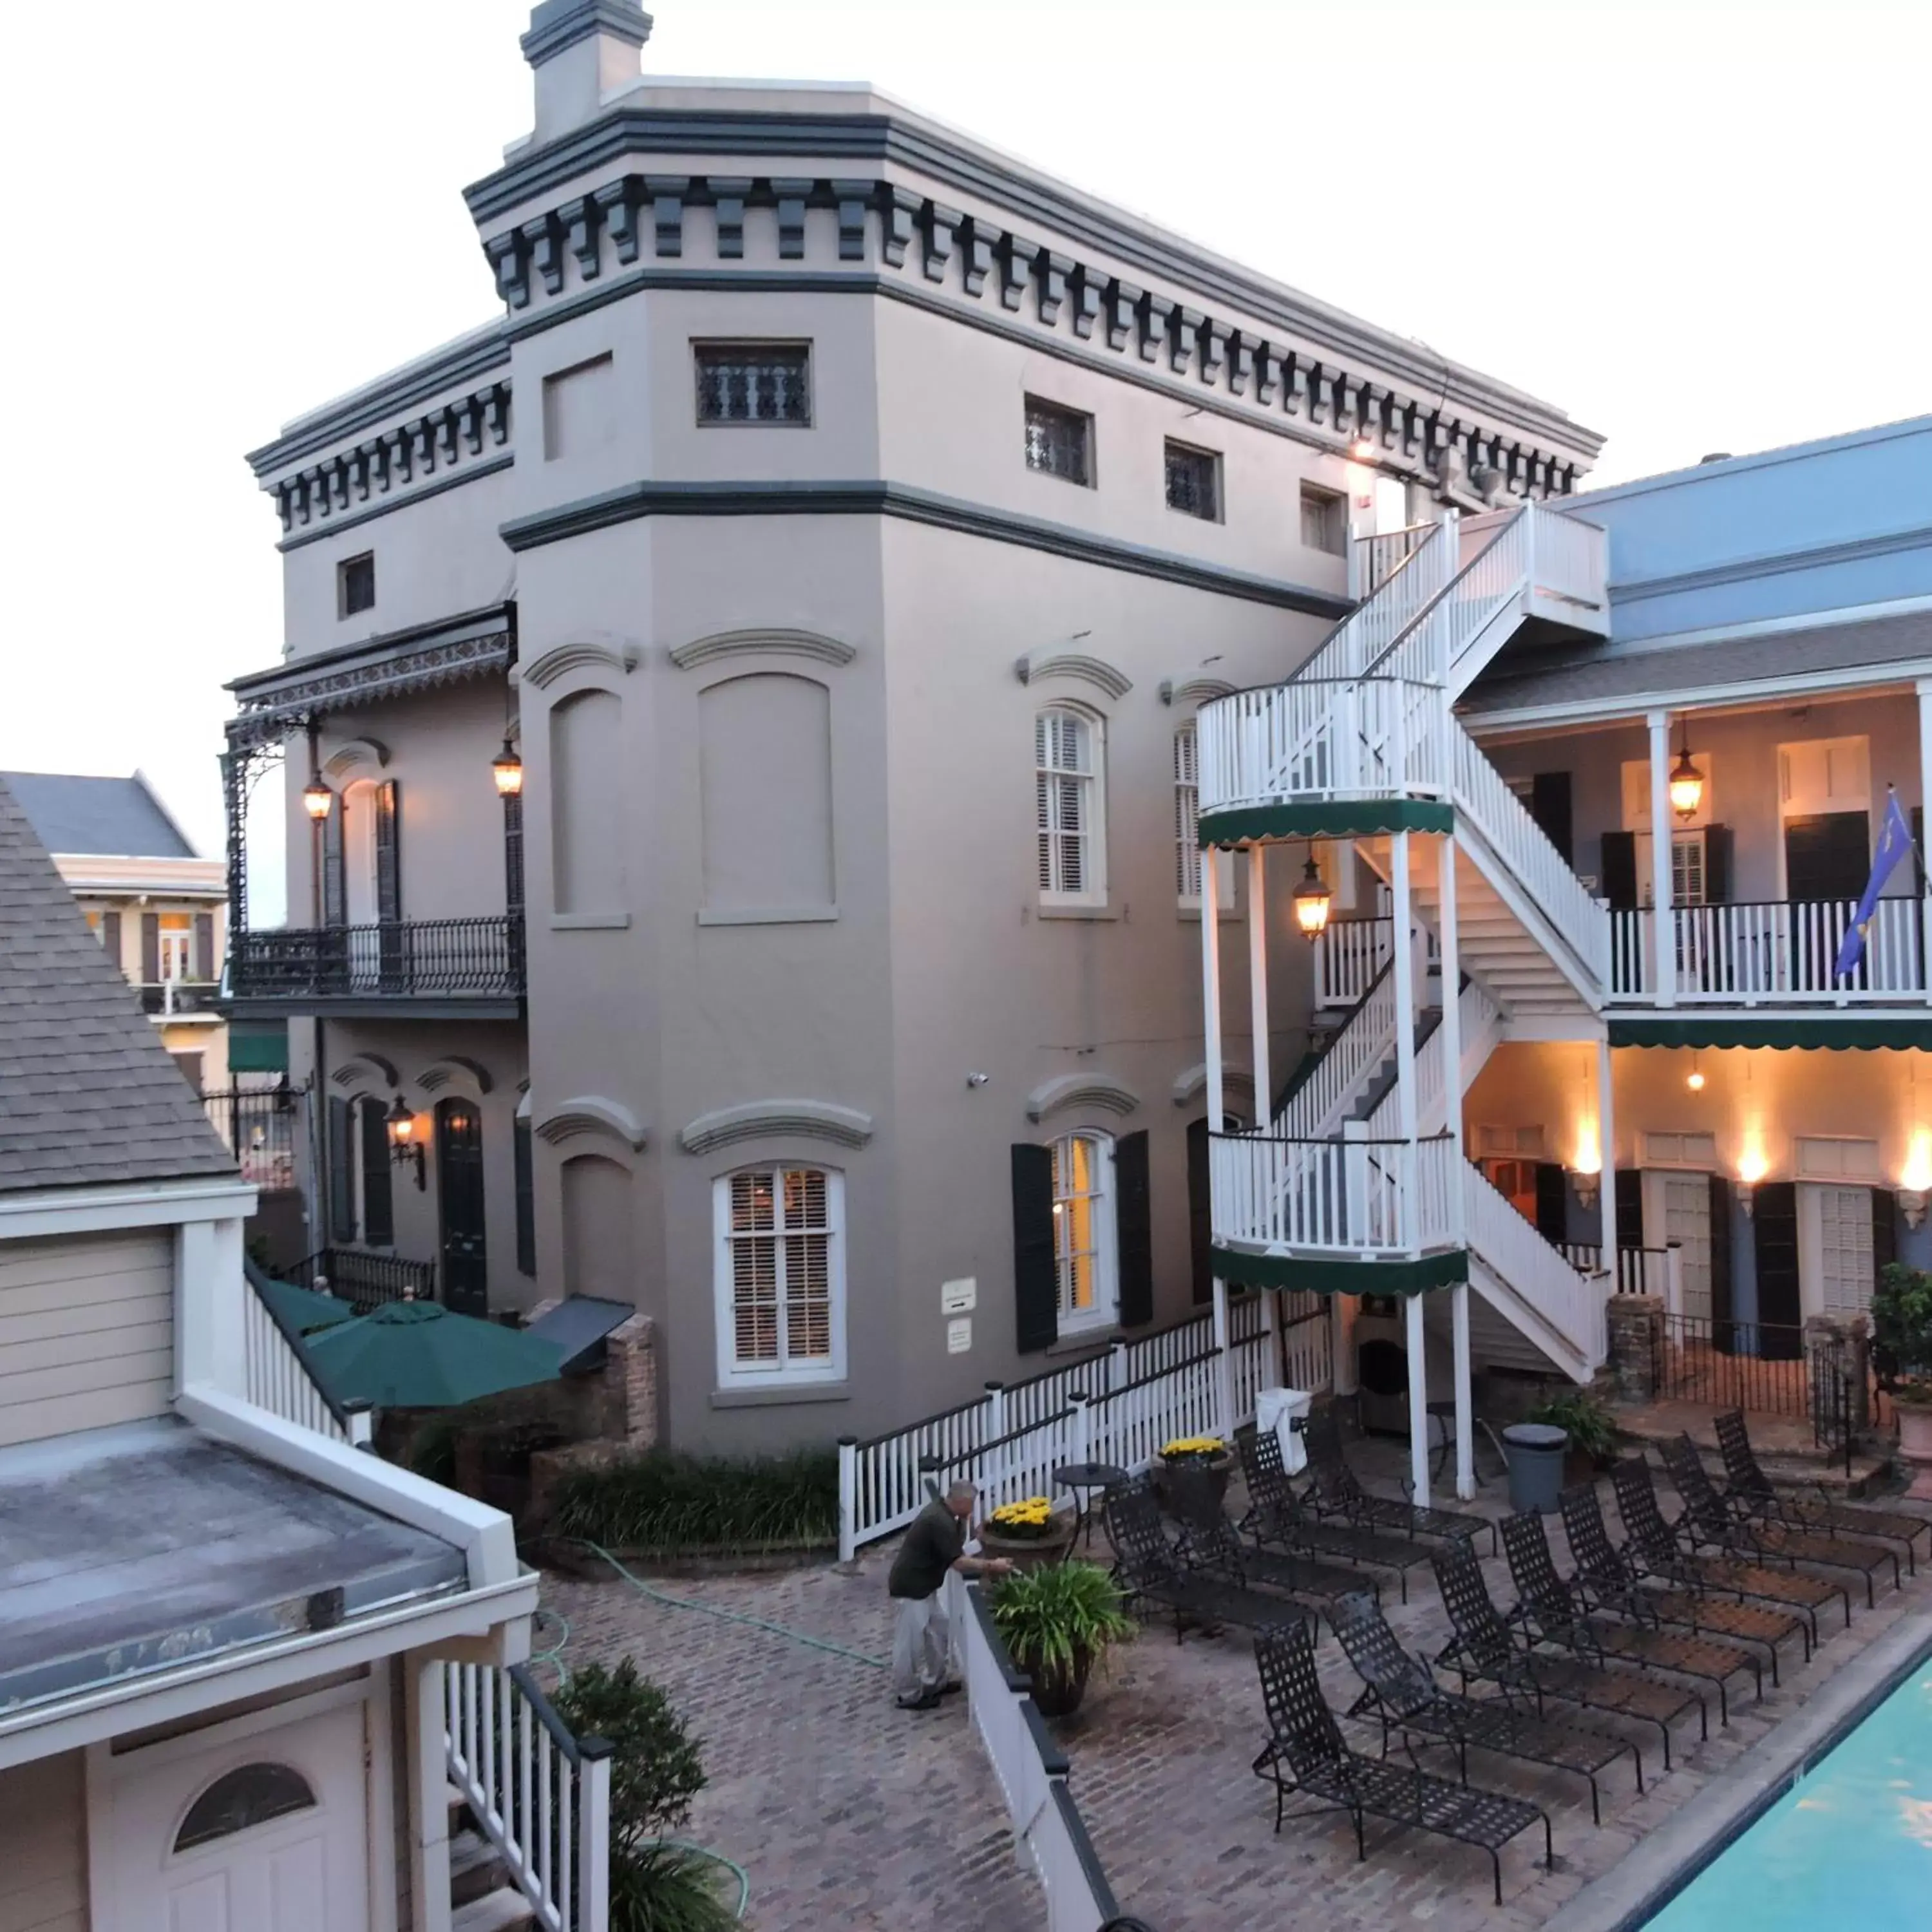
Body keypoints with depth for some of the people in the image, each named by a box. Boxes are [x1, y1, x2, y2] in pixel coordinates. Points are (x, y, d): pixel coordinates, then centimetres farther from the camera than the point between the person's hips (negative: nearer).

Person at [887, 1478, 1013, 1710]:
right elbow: (958, 1562, -23)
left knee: (939, 1629, 18)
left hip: (923, 1585, 11)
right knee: (912, 1642, 0)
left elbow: (957, 1547, 16)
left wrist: (963, 1522, 1)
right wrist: (991, 1565, -17)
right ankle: (908, 1696, 12)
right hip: (910, 1587, -11)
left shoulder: (942, 1511, 6)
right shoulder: (939, 1522, -25)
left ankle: (935, 1683, 30)